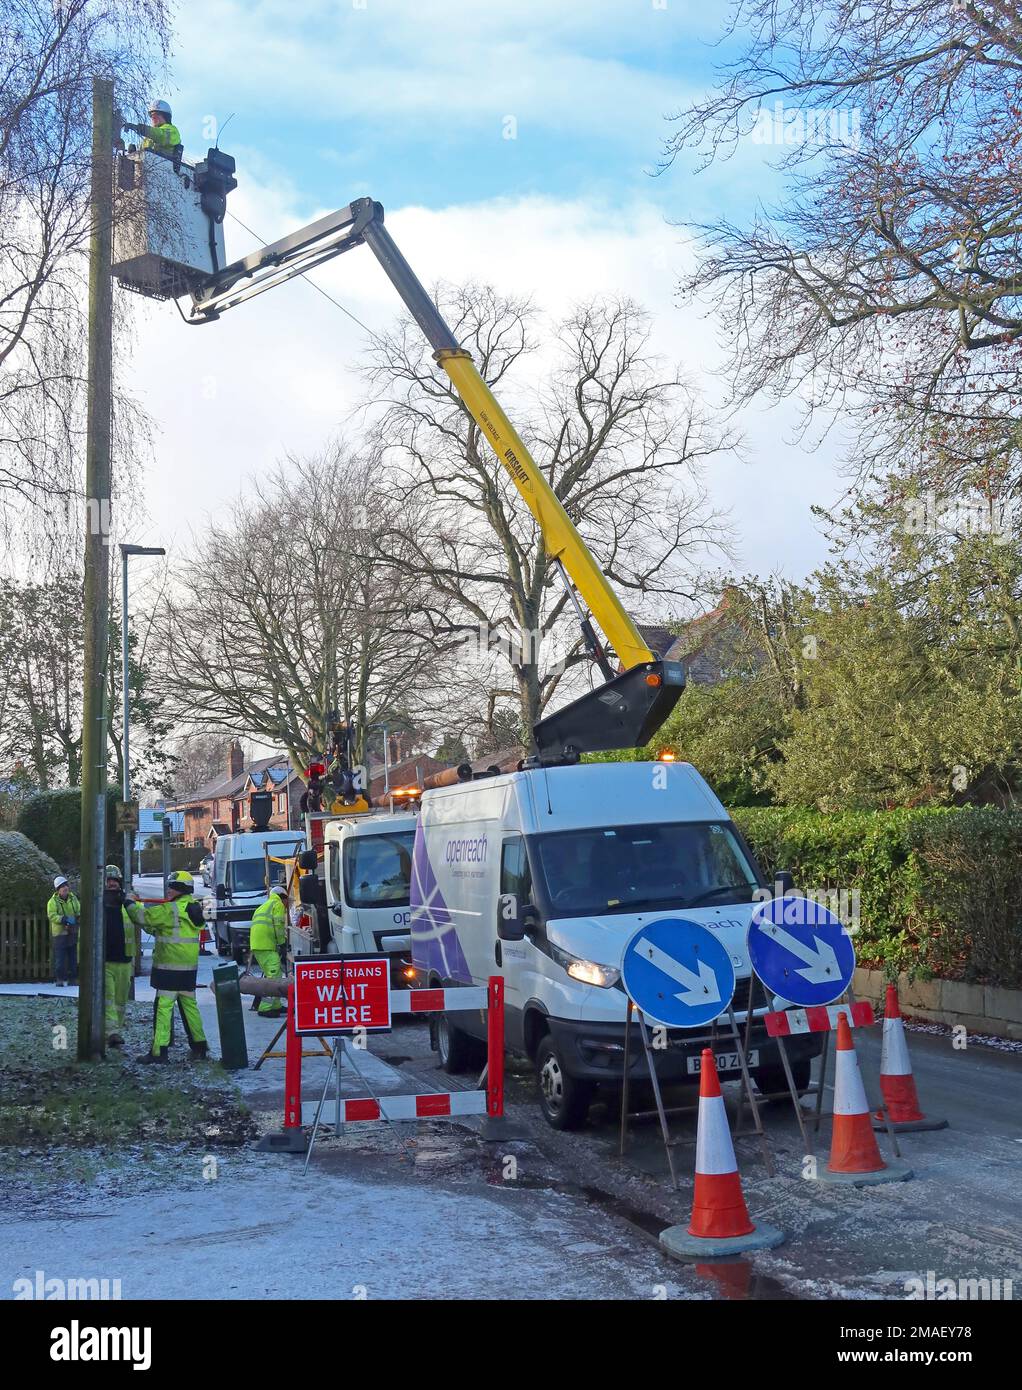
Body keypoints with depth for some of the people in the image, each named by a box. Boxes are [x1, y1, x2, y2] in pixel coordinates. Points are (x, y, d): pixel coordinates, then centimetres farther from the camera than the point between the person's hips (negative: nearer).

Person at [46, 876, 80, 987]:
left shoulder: (73, 899, 10)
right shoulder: (53, 901, -5)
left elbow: (79, 911, 14)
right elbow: (52, 916, -15)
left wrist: (79, 917, -8)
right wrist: (64, 919, -26)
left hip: (73, 932, 5)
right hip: (60, 933, -5)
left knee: (73, 957, 9)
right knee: (60, 958, -5)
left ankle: (73, 978, 17)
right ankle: (59, 979, 2)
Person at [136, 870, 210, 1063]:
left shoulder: (172, 909, -15)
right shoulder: (195, 908, 11)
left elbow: (145, 917, -14)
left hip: (170, 967, -8)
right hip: (189, 967, 8)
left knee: (163, 1007, -5)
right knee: (189, 1005, 15)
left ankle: (158, 1051, -5)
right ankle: (200, 1047, 20)